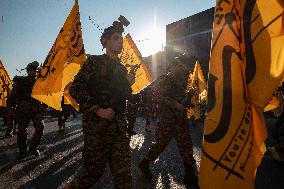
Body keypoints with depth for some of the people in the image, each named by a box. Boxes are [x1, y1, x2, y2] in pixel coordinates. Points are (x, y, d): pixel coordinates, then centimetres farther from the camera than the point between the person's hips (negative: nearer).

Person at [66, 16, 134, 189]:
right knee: (95, 171, 8)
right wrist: (98, 110, -16)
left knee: (124, 172, 7)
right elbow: (75, 90, -9)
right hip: (98, 126, -5)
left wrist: (128, 84, 1)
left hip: (120, 127, 6)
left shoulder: (121, 68, 15)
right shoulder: (94, 62, -2)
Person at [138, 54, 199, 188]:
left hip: (180, 120, 7)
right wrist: (175, 104, -22)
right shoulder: (163, 80, -8)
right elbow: (158, 97, -20)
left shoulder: (180, 81, 13)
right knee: (160, 144, 3)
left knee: (186, 145, 6)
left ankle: (190, 176, 19)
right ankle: (144, 164, 27)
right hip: (166, 120, -7)